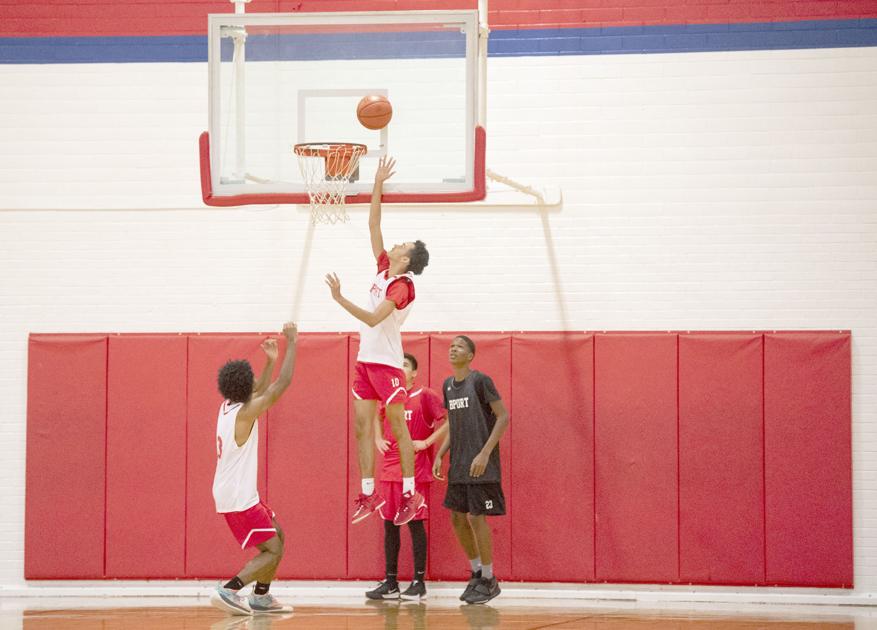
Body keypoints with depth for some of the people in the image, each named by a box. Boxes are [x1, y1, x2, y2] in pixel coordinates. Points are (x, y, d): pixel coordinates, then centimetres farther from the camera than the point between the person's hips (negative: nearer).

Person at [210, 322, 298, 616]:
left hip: (234, 492, 10)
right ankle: (228, 591, -21)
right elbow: (283, 382, -20)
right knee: (272, 551, -8)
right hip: (239, 498, -10)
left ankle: (261, 597, 23)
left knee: (277, 536, 21)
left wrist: (270, 361, 18)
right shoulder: (245, 413, -20)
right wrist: (292, 342, -13)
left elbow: (258, 393, 27)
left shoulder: (228, 406, 5)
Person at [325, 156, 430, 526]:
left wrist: (340, 299, -29)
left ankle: (411, 494, 1)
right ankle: (369, 495, 7)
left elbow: (373, 318, -25)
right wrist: (378, 185, 9)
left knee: (398, 428, -4)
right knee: (362, 426, 5)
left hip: (386, 363, -8)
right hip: (366, 359, 8)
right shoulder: (383, 268, 9)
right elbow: (373, 225, 13)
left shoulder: (402, 285, -14)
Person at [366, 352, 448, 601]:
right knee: (389, 524, 7)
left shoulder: (424, 396, -7)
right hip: (389, 471, 6)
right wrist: (378, 439, 13)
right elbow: (377, 417, 31)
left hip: (415, 472, -6)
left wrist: (427, 442, -15)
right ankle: (390, 582, 12)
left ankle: (419, 582, 2)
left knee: (415, 523, -3)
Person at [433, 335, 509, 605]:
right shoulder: (448, 385, 12)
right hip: (459, 464, 7)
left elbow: (503, 416, -13)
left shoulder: (481, 381, -10)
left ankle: (489, 580, 4)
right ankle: (476, 572, 23)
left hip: (481, 464, -7)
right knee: (458, 518, 8)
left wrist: (485, 453, -19)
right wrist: (440, 456, 9)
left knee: (476, 517, -8)